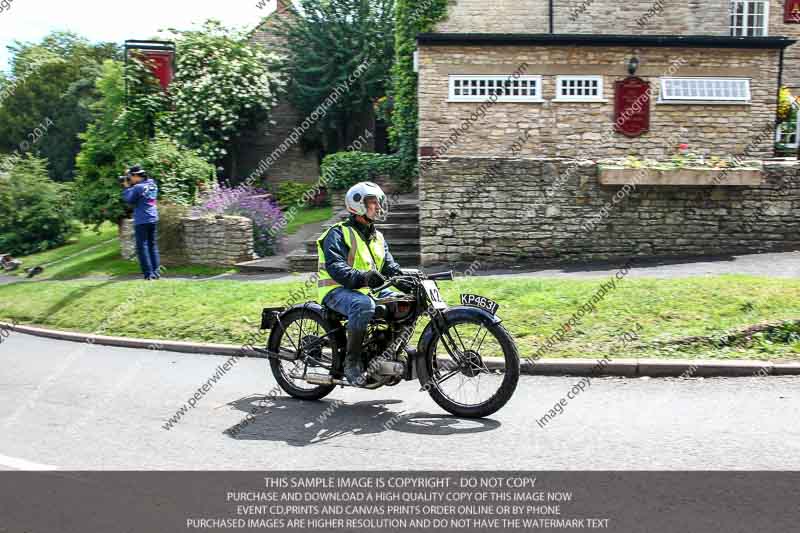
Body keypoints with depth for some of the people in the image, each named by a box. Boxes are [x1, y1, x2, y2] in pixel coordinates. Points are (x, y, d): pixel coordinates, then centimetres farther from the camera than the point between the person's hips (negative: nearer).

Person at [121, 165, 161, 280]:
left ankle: (148, 273, -4)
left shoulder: (138, 187, -14)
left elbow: (128, 199, -9)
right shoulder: (153, 185, 10)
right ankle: (156, 271, 10)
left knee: (142, 247, -1)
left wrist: (127, 187, 1)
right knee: (153, 245, 12)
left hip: (141, 221, -7)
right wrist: (131, 186, 11)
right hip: (153, 219, 7)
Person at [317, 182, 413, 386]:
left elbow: (389, 266, 11)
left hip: (367, 290, 8)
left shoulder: (378, 238, 19)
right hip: (338, 290, -7)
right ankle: (352, 361, -27)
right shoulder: (339, 233, -6)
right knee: (364, 305, -39)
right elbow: (335, 266, -20)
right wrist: (360, 277, -38)